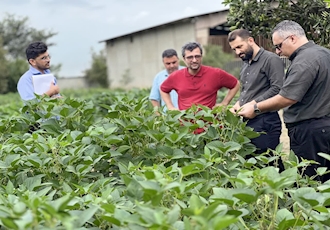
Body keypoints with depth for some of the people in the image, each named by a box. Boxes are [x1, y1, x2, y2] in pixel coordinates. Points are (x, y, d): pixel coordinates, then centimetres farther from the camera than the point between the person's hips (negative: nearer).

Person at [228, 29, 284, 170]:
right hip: (248, 121, 9)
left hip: (265, 121, -9)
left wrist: (254, 103, -17)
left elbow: (277, 89, -18)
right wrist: (238, 103, 9)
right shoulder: (245, 65, 20)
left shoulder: (270, 59, -9)